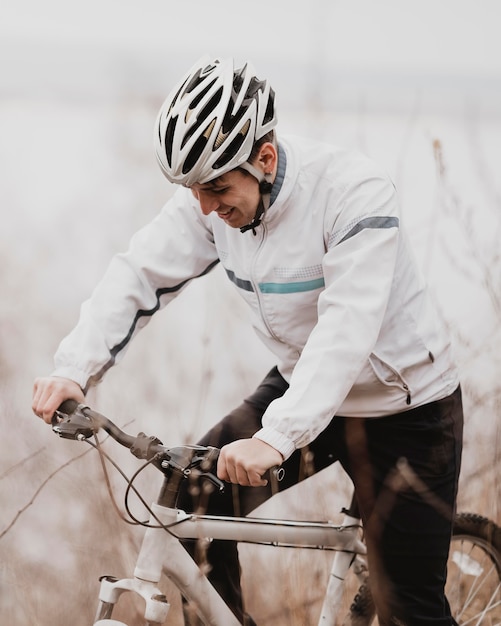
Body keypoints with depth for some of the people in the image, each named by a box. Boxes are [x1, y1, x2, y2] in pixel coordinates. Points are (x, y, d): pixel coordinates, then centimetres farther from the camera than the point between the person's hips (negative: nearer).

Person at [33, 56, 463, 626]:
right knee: (192, 501, -8)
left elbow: (347, 328, -38)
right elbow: (141, 273, -12)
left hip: (403, 408, -6)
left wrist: (277, 437, -49)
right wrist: (73, 368, -27)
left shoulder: (354, 193, -29)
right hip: (298, 386, 6)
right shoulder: (212, 193, -11)